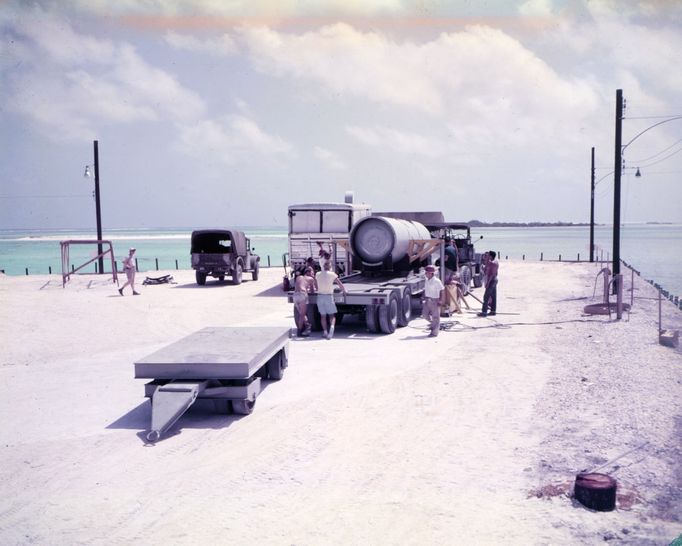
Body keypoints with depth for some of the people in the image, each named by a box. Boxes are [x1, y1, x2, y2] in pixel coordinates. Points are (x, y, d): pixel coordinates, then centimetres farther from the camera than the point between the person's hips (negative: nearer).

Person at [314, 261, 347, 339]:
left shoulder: (318, 274, 5)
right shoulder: (332, 274, -5)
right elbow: (340, 284, -3)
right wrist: (344, 291, 14)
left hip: (320, 296, 3)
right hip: (329, 296, -3)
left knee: (323, 316, 11)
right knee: (332, 315, 4)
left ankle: (325, 333, 11)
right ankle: (332, 327, -22)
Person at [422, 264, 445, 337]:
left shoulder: (436, 281, -15)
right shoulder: (427, 281, 8)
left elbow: (442, 291, -13)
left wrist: (442, 301, -14)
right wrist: (424, 298, 12)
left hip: (435, 301, -7)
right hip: (428, 301, 7)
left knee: (435, 317, 1)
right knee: (425, 314, 7)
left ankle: (434, 332, 8)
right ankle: (433, 323, 31)